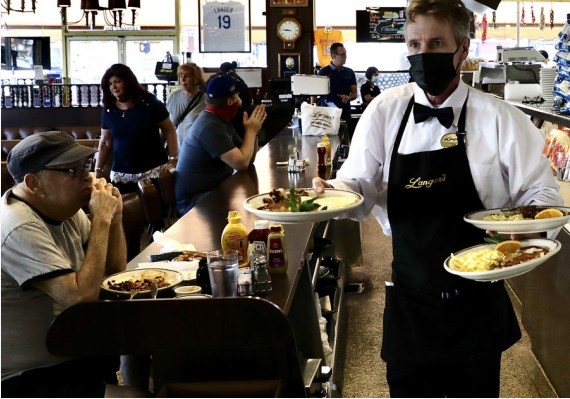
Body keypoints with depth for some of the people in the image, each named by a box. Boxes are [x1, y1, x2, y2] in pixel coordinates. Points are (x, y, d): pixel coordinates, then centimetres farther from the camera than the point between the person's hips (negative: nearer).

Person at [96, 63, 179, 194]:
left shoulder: (149, 103, -5)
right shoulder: (109, 110, 6)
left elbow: (169, 131, -2)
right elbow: (105, 142, 11)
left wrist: (173, 159, -9)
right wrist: (98, 169, 4)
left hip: (154, 170, -3)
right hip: (121, 175, 3)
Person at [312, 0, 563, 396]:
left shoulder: (503, 120, -9)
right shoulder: (385, 111, -3)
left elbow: (541, 194, -4)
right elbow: (361, 184, 2)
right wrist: (330, 192, -20)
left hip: (477, 304, -1)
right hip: (409, 300, 2)